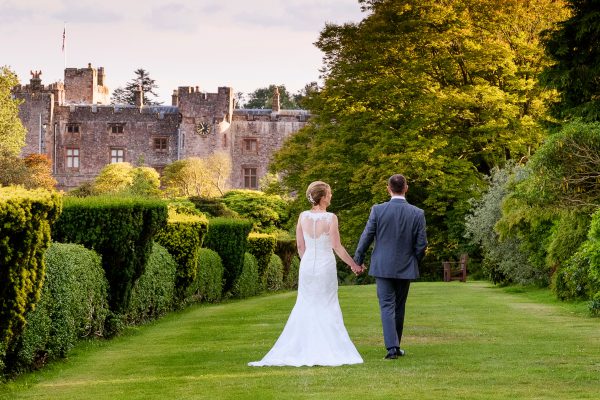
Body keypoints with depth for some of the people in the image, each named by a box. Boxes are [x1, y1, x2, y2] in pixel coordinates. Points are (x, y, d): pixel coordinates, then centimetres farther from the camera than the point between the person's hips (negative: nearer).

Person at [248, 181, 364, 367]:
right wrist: (354, 265, -1)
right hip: (326, 266, -4)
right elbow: (337, 247, -11)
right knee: (327, 308, 6)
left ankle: (295, 350, 10)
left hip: (307, 266, 4)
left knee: (304, 308, 12)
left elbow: (300, 247, 5)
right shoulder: (330, 218, -12)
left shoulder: (303, 217, 0)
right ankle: (326, 350, 3)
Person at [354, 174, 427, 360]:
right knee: (399, 308, 15)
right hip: (406, 268, 2)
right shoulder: (417, 214, -5)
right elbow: (421, 244, -3)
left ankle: (392, 347, -14)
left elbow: (366, 237, -5)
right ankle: (395, 346, 23)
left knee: (387, 307, -1)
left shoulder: (378, 210, -9)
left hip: (383, 267, -2)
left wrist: (357, 260, 10)